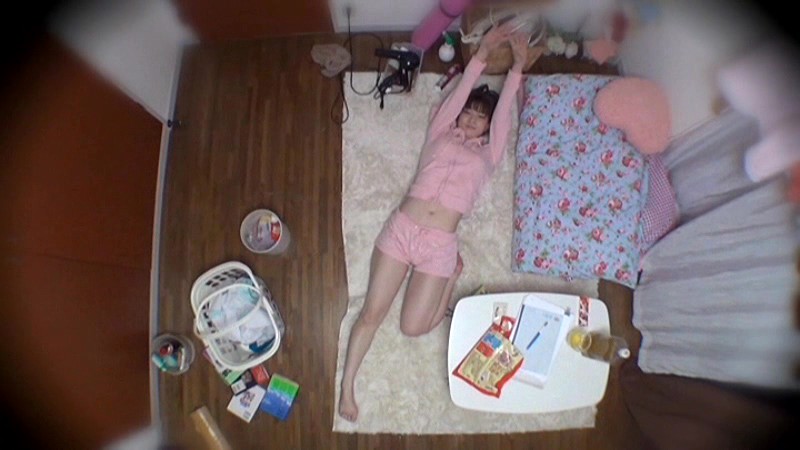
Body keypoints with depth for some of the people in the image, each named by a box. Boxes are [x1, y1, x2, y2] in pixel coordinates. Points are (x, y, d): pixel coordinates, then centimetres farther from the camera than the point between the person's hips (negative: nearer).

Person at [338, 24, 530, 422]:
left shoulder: (488, 154, 15)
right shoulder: (439, 135, 17)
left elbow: (504, 111, 7)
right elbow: (458, 94, 7)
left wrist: (518, 65, 3)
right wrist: (482, 53, 7)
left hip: (439, 244, -1)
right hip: (401, 228, 1)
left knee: (412, 327, -2)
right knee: (372, 313, -4)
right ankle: (347, 385, 10)